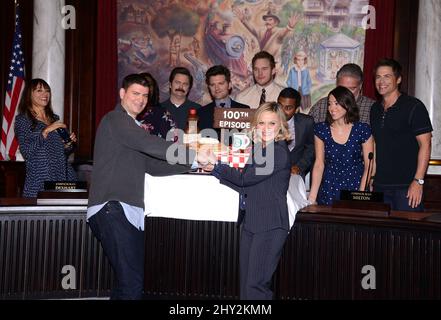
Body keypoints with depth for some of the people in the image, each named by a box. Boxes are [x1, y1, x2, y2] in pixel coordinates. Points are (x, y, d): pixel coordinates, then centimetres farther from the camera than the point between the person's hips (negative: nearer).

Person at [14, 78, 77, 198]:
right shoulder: (23, 119, 1)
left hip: (62, 176, 5)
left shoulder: (55, 118, 16)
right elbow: (27, 152, -12)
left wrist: (69, 144, 2)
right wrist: (46, 131, -17)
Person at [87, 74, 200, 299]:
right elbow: (151, 145, -17)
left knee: (131, 280, 9)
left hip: (130, 211, 10)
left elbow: (153, 166, 19)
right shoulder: (115, 120, -2)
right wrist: (193, 155, -17)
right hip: (112, 209, -10)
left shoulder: (132, 127, 27)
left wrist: (191, 164, 8)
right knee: (132, 283, -16)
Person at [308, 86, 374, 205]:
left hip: (355, 186, -1)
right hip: (329, 191, 2)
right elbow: (319, 164, 0)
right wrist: (312, 198, -6)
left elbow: (369, 165, -4)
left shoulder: (362, 130, -5)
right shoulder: (321, 129, 0)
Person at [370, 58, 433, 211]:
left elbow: (425, 144, -10)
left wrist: (418, 181, -16)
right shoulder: (375, 109, 13)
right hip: (379, 185, 6)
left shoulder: (413, 107, -6)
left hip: (406, 186, -6)